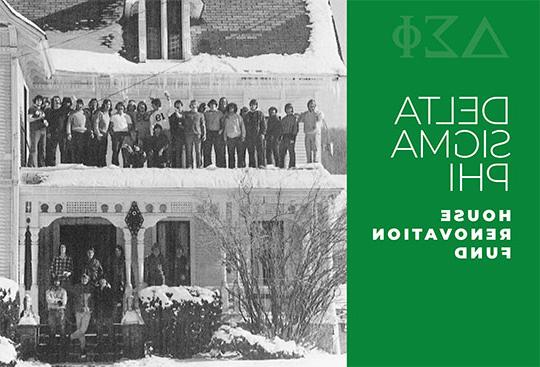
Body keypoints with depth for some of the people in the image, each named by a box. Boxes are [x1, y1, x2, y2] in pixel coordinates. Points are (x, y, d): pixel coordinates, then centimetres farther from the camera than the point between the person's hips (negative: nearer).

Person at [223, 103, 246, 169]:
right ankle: (231, 167, 2)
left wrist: (243, 136, -2)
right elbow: (224, 128, 14)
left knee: (240, 153, -7)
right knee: (231, 154, -2)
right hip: (230, 138, 1)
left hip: (238, 137, -1)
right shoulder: (226, 118, 10)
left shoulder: (238, 117, 8)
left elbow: (242, 127, 9)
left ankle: (241, 166, -5)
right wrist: (225, 138, 7)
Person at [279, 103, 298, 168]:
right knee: (281, 152, 2)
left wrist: (293, 137, -16)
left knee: (291, 152, -8)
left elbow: (295, 128, -6)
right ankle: (281, 166, 6)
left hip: (291, 137, -6)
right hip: (284, 137, 6)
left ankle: (292, 165, -8)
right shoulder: (283, 119, 22)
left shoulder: (294, 118, 2)